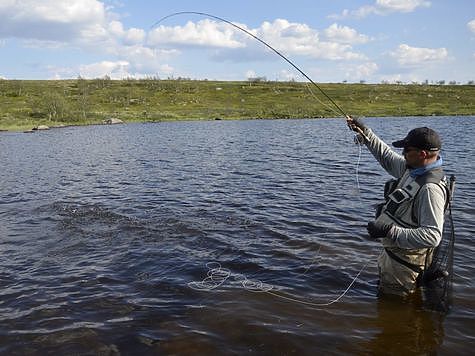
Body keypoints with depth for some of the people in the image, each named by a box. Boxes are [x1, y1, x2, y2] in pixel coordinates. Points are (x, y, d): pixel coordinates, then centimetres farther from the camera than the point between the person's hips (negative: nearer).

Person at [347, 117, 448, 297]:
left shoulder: (431, 188, -32)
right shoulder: (412, 168, -3)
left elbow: (432, 236, -37)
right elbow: (388, 158, 16)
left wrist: (390, 231, -38)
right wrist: (365, 133, 13)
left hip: (405, 260, -10)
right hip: (393, 251, 10)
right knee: (383, 294, 31)